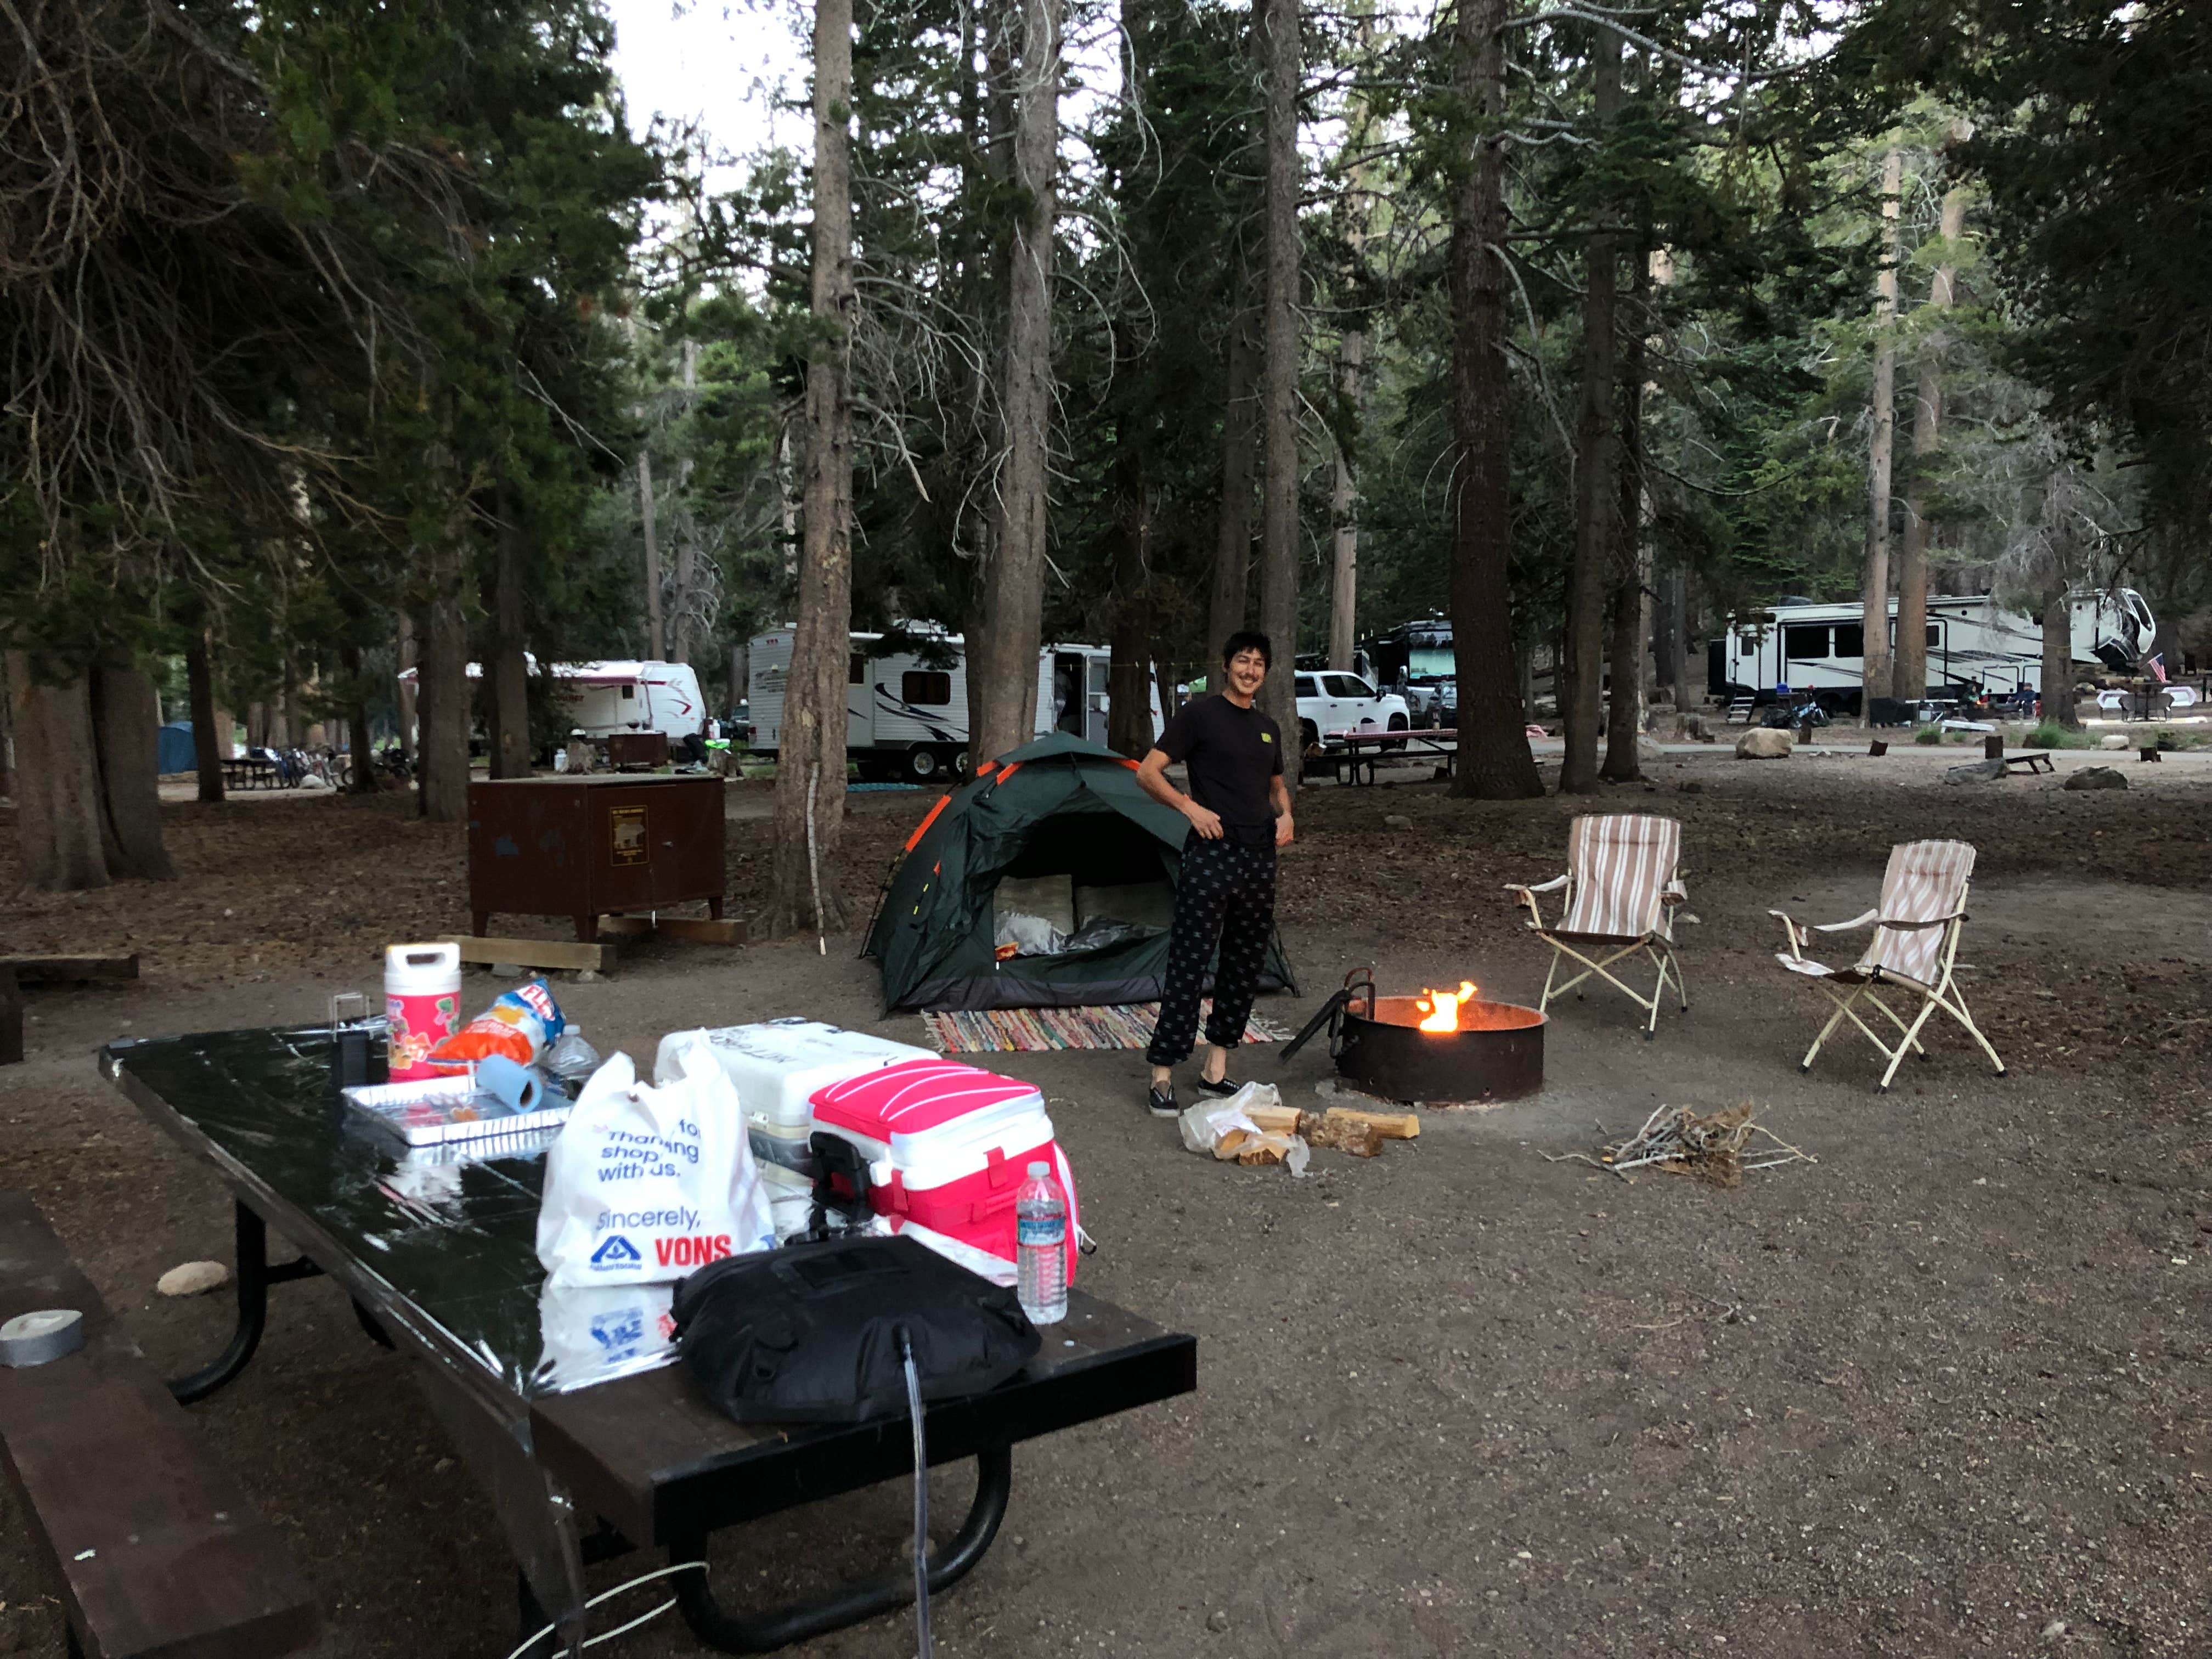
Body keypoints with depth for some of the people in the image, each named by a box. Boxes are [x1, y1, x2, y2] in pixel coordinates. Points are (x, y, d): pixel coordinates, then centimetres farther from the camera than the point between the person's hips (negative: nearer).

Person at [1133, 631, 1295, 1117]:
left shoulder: (1268, 729, 17)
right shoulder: (1199, 714, -2)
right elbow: (1148, 773, -6)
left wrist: (1285, 815, 8)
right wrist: (1190, 807, -17)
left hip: (1259, 857, 7)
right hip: (1213, 852, -7)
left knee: (1245, 965, 10)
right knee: (1189, 963, -8)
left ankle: (1215, 1072, 21)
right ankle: (1162, 1078, -4)